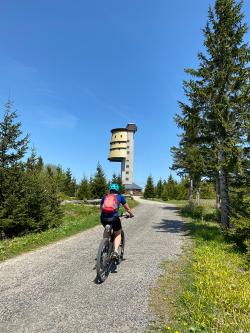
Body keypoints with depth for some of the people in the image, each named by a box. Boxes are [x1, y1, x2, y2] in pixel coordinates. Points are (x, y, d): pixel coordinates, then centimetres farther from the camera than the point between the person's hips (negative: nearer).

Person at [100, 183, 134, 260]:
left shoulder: (105, 197, 23)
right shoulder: (120, 197, 17)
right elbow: (127, 208, 25)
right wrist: (131, 214, 44)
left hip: (103, 218, 3)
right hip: (114, 218, -3)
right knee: (118, 234, 22)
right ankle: (115, 251, 2)